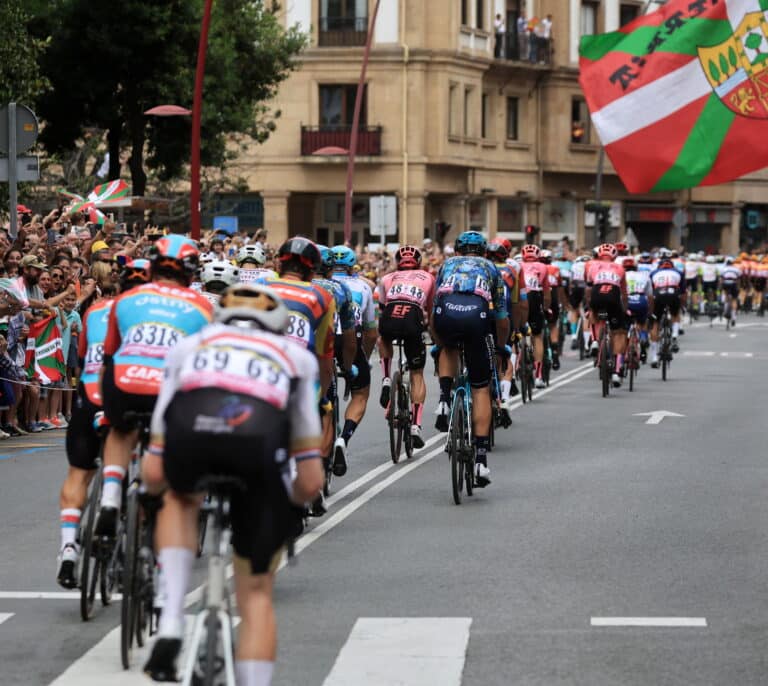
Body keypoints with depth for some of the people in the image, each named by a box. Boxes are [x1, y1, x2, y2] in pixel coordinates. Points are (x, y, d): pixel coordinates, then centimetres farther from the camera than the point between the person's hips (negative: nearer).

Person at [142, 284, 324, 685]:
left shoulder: (190, 345, 38)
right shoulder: (295, 354, 37)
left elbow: (153, 475, 34)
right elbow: (311, 482, 32)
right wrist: (283, 504, 53)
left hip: (189, 426, 1)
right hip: (260, 433, 0)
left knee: (180, 498, 37)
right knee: (257, 595, 16)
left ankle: (171, 623, 21)